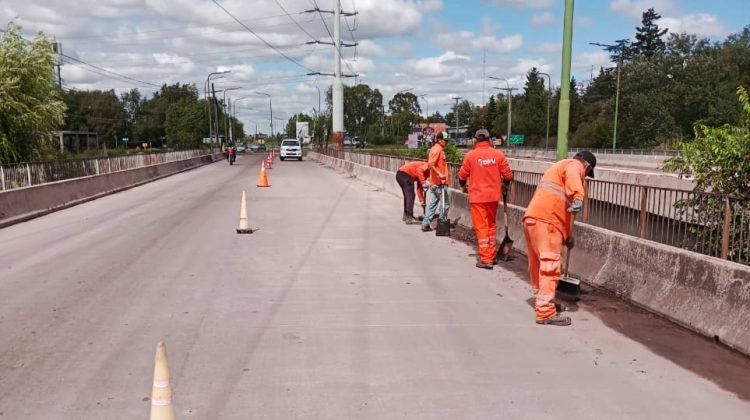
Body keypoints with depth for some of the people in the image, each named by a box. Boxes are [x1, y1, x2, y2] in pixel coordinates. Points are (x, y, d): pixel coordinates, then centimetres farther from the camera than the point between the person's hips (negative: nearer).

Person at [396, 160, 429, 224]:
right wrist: (423, 181, -21)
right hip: (405, 174, -10)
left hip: (399, 174, 10)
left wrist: (421, 200, 21)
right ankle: (409, 218, -8)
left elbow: (419, 187, 25)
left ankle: (406, 216, 29)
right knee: (410, 196, -7)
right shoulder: (428, 167, 2)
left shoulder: (425, 173, 27)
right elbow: (419, 170, -20)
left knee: (407, 196, 20)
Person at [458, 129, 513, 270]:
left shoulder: (470, 155, -8)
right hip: (493, 195, 3)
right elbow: (508, 175, 0)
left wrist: (464, 186, 20)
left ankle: (485, 259, 0)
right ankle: (491, 255, 26)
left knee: (481, 227, 2)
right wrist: (504, 185, 22)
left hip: (477, 196, -3)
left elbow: (462, 175, -1)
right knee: (491, 225, 18)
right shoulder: (498, 154, -2)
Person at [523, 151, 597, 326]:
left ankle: (541, 301, 33)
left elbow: (563, 206, 38)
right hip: (545, 219, -10)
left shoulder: (561, 166, 34)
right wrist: (578, 198, -40)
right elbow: (573, 180, -22)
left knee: (537, 262, 19)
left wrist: (567, 236, 40)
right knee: (549, 264, -10)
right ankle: (546, 312, -12)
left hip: (533, 218, 10)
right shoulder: (574, 165, 6)